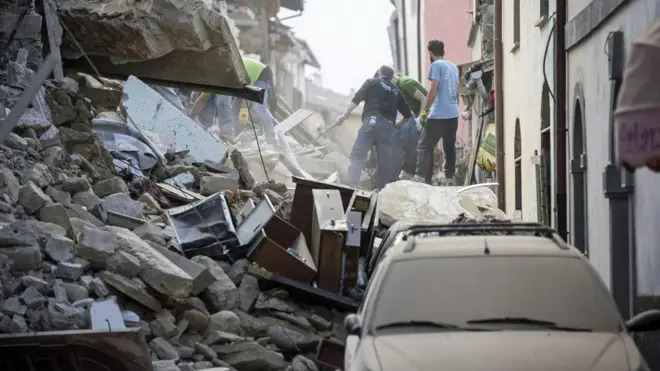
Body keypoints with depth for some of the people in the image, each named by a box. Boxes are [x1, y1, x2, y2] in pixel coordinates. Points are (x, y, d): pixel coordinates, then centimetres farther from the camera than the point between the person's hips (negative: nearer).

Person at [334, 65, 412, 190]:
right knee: (384, 160, 10)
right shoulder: (396, 91, 25)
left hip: (372, 121, -4)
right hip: (388, 126, 4)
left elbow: (357, 99, 1)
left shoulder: (372, 82, 15)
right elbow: (408, 114, 24)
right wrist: (397, 124, 41)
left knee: (357, 155, -6)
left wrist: (344, 115, 3)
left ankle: (352, 186, -21)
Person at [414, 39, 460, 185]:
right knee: (450, 147, 12)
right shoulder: (454, 67, 16)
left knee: (424, 146, -6)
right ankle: (449, 178, 11)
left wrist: (424, 110, -12)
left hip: (438, 114, -7)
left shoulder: (436, 65, -7)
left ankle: (419, 177, -17)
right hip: (453, 114, 7)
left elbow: (433, 90, -15)